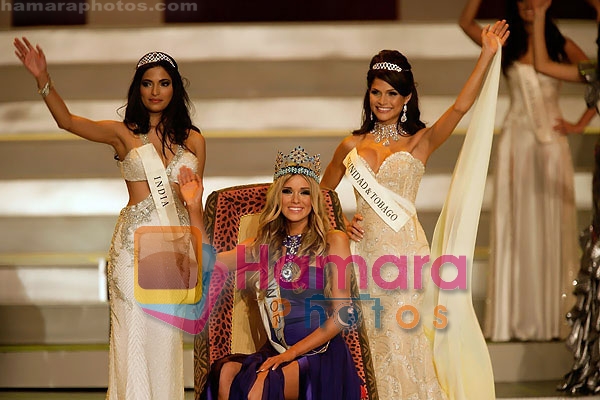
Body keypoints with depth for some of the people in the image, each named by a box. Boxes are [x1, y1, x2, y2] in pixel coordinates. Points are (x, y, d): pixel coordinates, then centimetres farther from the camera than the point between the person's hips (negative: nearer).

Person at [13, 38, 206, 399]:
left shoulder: (193, 140, 8)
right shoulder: (123, 134, 1)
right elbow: (67, 120, -12)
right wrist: (43, 80, -26)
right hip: (134, 243, -2)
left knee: (167, 340, 7)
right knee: (133, 336, -2)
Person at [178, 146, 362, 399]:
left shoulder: (333, 241, 2)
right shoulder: (266, 245, 17)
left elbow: (341, 314, -3)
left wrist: (292, 352, -10)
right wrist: (194, 208, 2)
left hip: (321, 354, -4)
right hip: (276, 350, 4)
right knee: (226, 373, -30)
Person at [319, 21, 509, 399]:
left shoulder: (420, 141, 2)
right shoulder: (352, 146, 10)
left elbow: (460, 107, -13)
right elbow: (323, 195, 22)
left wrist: (487, 55, -20)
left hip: (405, 251, -3)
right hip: (365, 251, 3)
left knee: (404, 343, -5)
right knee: (371, 343, 6)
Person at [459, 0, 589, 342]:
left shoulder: (561, 45, 4)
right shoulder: (506, 46, 7)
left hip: (552, 141, -1)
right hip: (517, 140, 1)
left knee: (551, 227, 1)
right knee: (516, 226, 1)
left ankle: (553, 320, 5)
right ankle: (516, 320, 3)